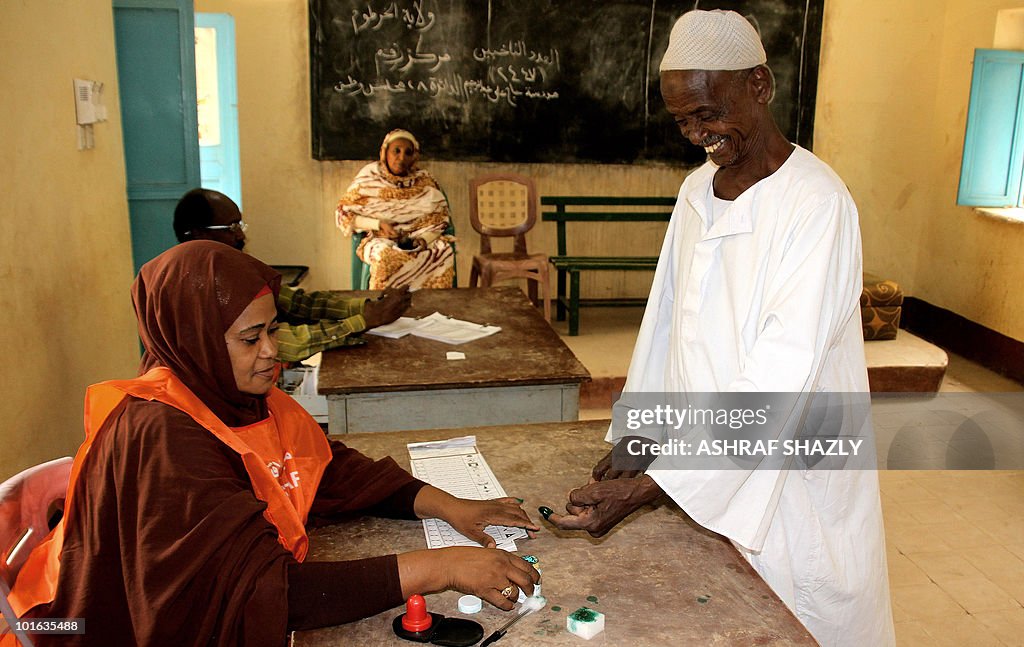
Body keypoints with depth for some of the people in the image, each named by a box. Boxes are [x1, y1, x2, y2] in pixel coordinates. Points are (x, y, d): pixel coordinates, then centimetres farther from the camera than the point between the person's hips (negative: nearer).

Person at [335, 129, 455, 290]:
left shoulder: (424, 181, 6)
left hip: (420, 240, 2)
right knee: (385, 255, -36)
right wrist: (379, 224, -12)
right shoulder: (369, 178, 1)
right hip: (381, 240, -2)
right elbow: (342, 215, 1)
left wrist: (424, 239, -18)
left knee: (444, 251, -28)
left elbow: (441, 217, 2)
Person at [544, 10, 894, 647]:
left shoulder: (817, 203, -21)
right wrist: (632, 439, 0)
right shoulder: (697, 189, 4)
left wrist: (640, 490, -30)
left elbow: (776, 384, -27)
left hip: (788, 481, -6)